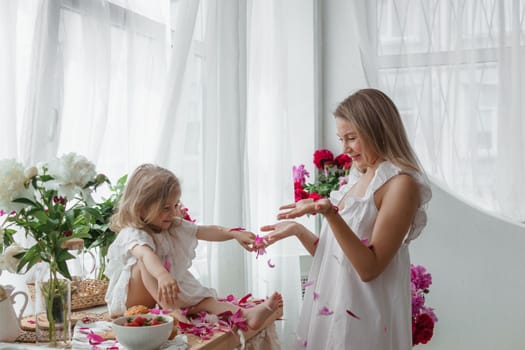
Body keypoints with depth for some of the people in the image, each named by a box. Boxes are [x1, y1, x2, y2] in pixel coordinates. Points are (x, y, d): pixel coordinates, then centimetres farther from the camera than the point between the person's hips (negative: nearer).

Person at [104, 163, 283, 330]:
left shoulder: (176, 227, 3)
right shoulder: (132, 234, -25)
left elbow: (206, 232, 3)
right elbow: (146, 254, -46)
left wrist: (235, 234, -14)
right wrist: (163, 275, -67)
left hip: (169, 291, 6)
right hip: (133, 297, -6)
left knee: (200, 298, -18)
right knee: (143, 263, -34)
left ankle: (247, 314, -36)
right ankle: (169, 308, -42)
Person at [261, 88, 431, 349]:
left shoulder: (401, 184, -14)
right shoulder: (357, 181, 10)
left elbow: (369, 268, -19)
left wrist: (330, 214, -28)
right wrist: (297, 230, 1)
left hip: (361, 318, -7)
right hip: (330, 310, 7)